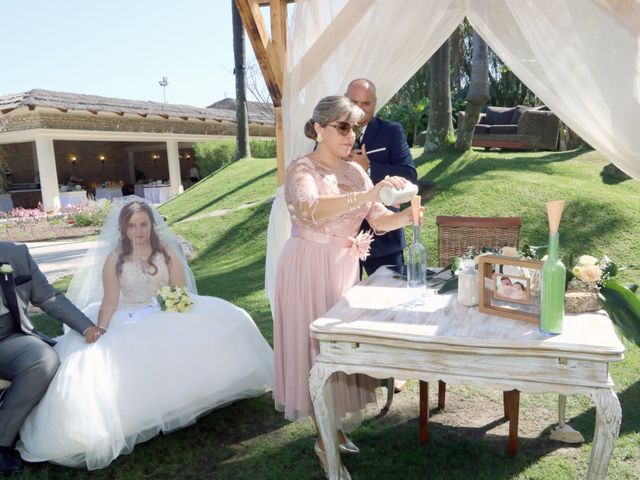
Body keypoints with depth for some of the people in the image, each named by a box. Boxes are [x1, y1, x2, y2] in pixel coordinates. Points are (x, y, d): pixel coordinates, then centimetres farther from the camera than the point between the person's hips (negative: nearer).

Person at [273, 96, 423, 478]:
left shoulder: (355, 171, 8)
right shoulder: (303, 169, -13)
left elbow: (379, 220, 3)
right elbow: (312, 208, -34)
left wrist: (404, 216, -19)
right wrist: (367, 194, -43)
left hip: (345, 268, 7)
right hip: (310, 269, -6)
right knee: (317, 346, 2)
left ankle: (335, 426, 30)